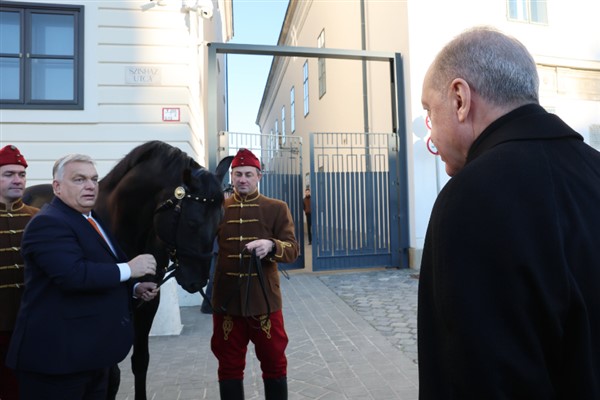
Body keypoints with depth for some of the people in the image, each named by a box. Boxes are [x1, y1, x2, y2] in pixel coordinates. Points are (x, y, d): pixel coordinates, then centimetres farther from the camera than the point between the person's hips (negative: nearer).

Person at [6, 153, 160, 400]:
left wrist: (134, 289, 7)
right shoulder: (48, 223, -17)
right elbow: (74, 275, -32)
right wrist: (129, 268, -23)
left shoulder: (93, 221, 14)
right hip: (57, 355, -9)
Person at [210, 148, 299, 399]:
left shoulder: (277, 208, -1)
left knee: (273, 362, 13)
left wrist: (271, 245, -27)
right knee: (229, 365, 14)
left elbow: (292, 250, -7)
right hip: (227, 300, 1)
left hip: (264, 299, -1)